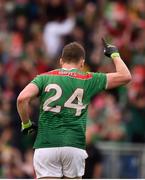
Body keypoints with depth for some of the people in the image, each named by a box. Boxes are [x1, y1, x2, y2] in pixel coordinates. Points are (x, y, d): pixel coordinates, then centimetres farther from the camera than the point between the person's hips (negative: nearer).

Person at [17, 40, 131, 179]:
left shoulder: (44, 77, 9)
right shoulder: (88, 80, 8)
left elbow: (23, 98, -8)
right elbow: (125, 76, 14)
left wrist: (26, 124, 7)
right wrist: (114, 54, 30)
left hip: (45, 145, 0)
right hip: (75, 146, 0)